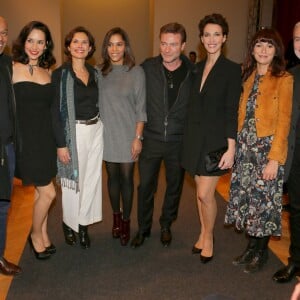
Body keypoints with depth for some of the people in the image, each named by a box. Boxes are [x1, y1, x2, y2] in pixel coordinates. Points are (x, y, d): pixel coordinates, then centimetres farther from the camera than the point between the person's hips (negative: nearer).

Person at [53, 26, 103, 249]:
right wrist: (61, 144, -14)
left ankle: (83, 224, 24)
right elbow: (56, 111, -10)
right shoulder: (60, 74, -7)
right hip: (74, 133, -5)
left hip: (96, 131, 5)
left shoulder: (94, 72, 9)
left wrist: (98, 126, 6)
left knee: (92, 179, 9)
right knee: (72, 180, 5)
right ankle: (69, 224, 26)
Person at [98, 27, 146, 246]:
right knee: (112, 176, 11)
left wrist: (138, 137, -8)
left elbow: (141, 108, -4)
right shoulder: (100, 72, 3)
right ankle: (116, 217, 29)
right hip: (106, 134, 2)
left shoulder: (136, 71, -4)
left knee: (126, 177, 3)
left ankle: (126, 222, 19)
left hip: (128, 134, -2)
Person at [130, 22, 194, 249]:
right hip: (151, 139, 0)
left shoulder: (193, 72, -5)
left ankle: (166, 225, 37)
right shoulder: (147, 67, -5)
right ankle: (143, 228, 29)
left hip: (179, 141, 1)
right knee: (145, 185, 8)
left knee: (174, 185, 15)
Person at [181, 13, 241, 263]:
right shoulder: (198, 68, 9)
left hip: (216, 139, -5)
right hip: (195, 138, 5)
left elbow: (232, 111, -12)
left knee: (205, 194, -5)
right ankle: (203, 234, 30)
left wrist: (231, 148, -15)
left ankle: (208, 238, 19)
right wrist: (190, 137, 8)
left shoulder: (232, 70, -8)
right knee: (201, 191, 13)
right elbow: (194, 106, 11)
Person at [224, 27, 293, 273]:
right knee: (246, 198, 11)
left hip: (268, 148, -5)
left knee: (264, 200, 4)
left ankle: (261, 252, 23)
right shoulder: (248, 77, 12)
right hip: (245, 147, 5)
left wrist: (275, 158, -16)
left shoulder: (283, 79, -6)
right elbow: (241, 114, 11)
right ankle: (251, 246, 28)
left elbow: (284, 120, -11)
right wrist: (237, 146, 3)